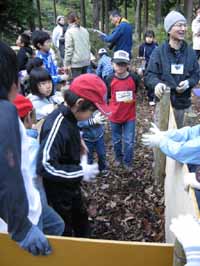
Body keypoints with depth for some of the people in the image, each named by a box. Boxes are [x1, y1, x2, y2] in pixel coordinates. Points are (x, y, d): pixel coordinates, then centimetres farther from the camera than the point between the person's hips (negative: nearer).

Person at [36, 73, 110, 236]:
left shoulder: (70, 118, -4)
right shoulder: (56, 125, -32)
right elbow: (45, 166, -36)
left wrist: (82, 160, -3)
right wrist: (81, 172, -29)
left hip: (72, 186, 9)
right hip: (58, 192, -9)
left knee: (81, 218, 28)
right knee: (64, 230, 15)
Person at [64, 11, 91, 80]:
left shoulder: (69, 31, -8)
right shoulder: (85, 30, 9)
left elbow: (68, 49, -11)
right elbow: (88, 46, 14)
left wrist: (66, 64, -6)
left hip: (76, 62, -6)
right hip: (86, 61, 6)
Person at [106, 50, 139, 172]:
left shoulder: (134, 78, -10)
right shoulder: (110, 80, -9)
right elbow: (107, 97, 2)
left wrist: (132, 99, -2)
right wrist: (116, 102, -5)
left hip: (130, 116, -1)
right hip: (115, 116, 1)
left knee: (129, 141, 5)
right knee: (116, 140, 18)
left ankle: (128, 162, 24)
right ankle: (118, 158, 41)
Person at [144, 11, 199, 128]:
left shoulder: (190, 52, -1)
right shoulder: (159, 51, -10)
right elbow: (149, 75, -10)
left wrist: (188, 82, -16)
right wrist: (157, 83, -32)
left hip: (182, 102, 3)